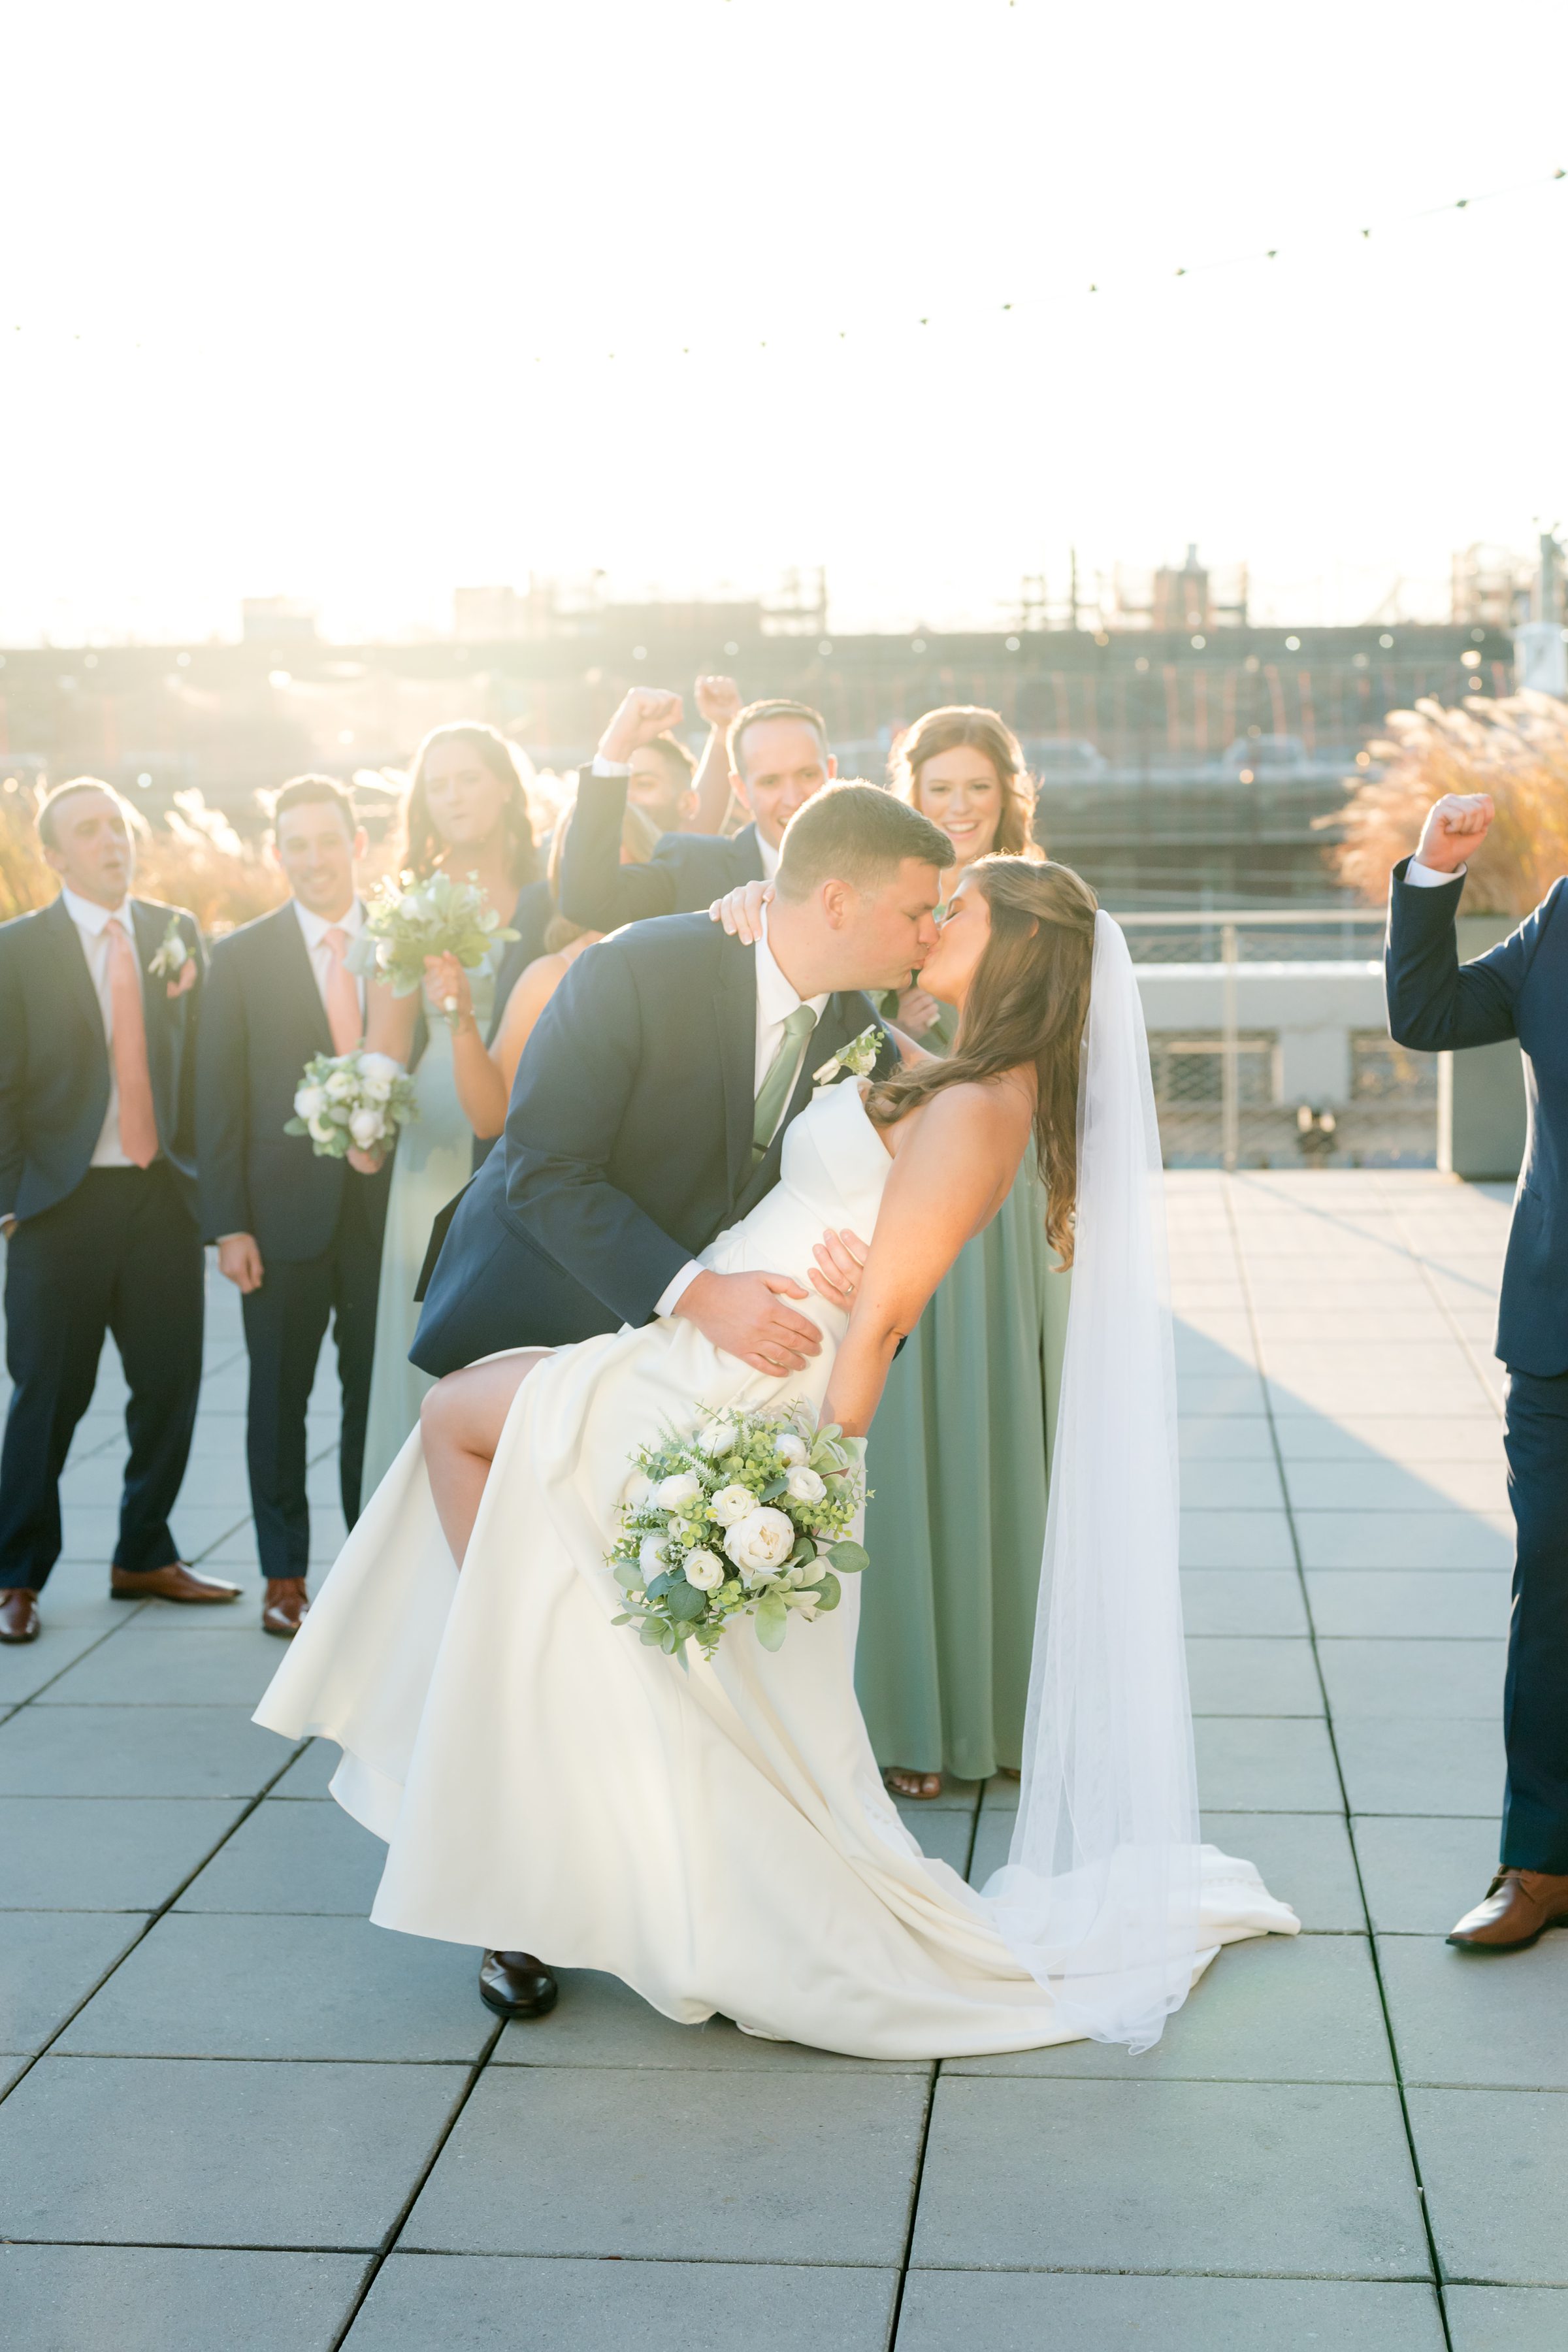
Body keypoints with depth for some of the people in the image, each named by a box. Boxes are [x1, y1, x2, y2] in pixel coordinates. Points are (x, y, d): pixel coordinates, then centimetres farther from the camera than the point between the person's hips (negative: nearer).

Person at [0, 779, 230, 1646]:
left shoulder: (177, 933, 9)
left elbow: (198, 1058, 8)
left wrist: (198, 1169, 1)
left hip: (163, 1192, 4)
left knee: (170, 1385, 8)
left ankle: (145, 1556, 25)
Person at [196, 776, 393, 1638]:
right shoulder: (242, 958, 2)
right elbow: (220, 1100, 0)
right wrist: (228, 1224, -7)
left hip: (387, 1202, 1)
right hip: (285, 1208, -1)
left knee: (377, 1390, 6)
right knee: (280, 1395, 7)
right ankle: (284, 1577, 17)